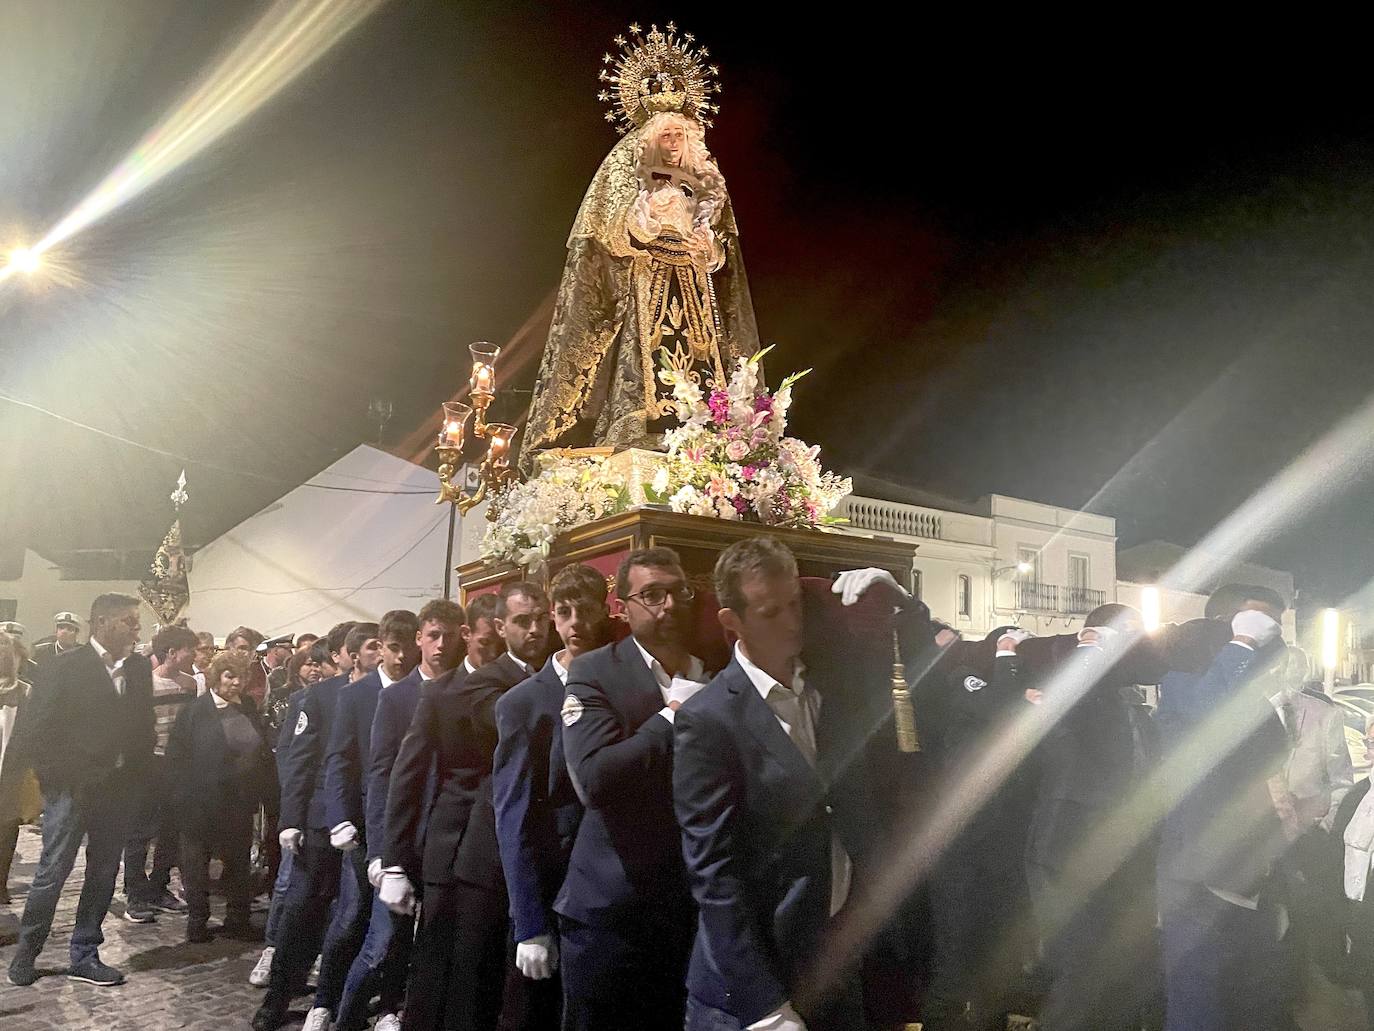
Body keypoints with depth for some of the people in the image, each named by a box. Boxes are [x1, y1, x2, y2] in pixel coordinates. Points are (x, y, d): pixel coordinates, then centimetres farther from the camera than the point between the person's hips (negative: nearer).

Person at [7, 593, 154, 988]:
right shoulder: (65, 666, -9)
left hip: (116, 788, 5)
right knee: (53, 873, 3)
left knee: (104, 875, 10)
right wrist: (60, 776, -10)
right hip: (73, 789, -5)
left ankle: (85, 956, 22)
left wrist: (132, 766, 1)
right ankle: (25, 953, 23)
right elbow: (35, 729, -10)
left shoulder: (139, 668, 5)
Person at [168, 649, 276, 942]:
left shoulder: (249, 713, 9)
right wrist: (184, 794, -11)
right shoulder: (194, 712, -5)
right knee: (196, 863, 8)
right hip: (200, 804, -4)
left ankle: (237, 919, 22)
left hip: (239, 805, 4)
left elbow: (264, 756, 10)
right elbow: (176, 756, -7)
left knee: (238, 862, 11)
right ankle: (197, 921, 21)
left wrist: (262, 791, 1)